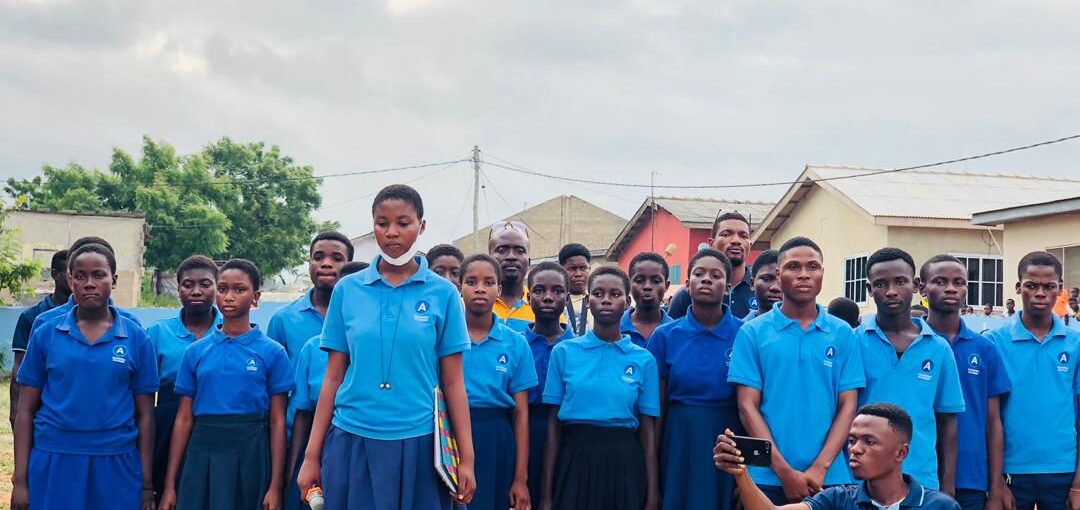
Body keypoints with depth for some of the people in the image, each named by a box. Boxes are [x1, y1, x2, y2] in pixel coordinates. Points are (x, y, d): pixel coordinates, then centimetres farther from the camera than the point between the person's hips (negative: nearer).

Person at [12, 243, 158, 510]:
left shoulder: (136, 338, 2)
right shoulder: (45, 335, 3)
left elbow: (144, 415, 3)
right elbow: (26, 410, 4)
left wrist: (147, 485, 0)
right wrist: (19, 480, -1)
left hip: (115, 466, 0)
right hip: (53, 463, 0)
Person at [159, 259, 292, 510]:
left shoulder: (272, 352, 0)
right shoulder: (195, 352, 7)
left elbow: (277, 422, -2)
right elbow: (184, 420, 7)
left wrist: (276, 487, -7)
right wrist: (170, 485, 4)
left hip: (250, 454, -2)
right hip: (202, 454, 2)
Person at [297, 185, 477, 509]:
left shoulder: (443, 293, 0)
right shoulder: (348, 290, 4)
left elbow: (453, 383, 1)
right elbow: (333, 378, 6)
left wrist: (467, 459, -3)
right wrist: (312, 456, 3)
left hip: (417, 443, -1)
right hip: (352, 441, 1)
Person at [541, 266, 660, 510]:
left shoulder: (644, 360, 3)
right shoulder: (564, 352, 2)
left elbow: (648, 431, 3)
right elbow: (554, 424, 2)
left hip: (624, 464, 0)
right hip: (574, 461, 0)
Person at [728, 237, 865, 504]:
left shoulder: (842, 334, 5)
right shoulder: (752, 332, 1)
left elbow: (848, 407, 2)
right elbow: (748, 407, -3)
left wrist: (820, 468, -10)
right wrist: (785, 471, -10)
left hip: (829, 479, 1)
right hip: (768, 478, -1)